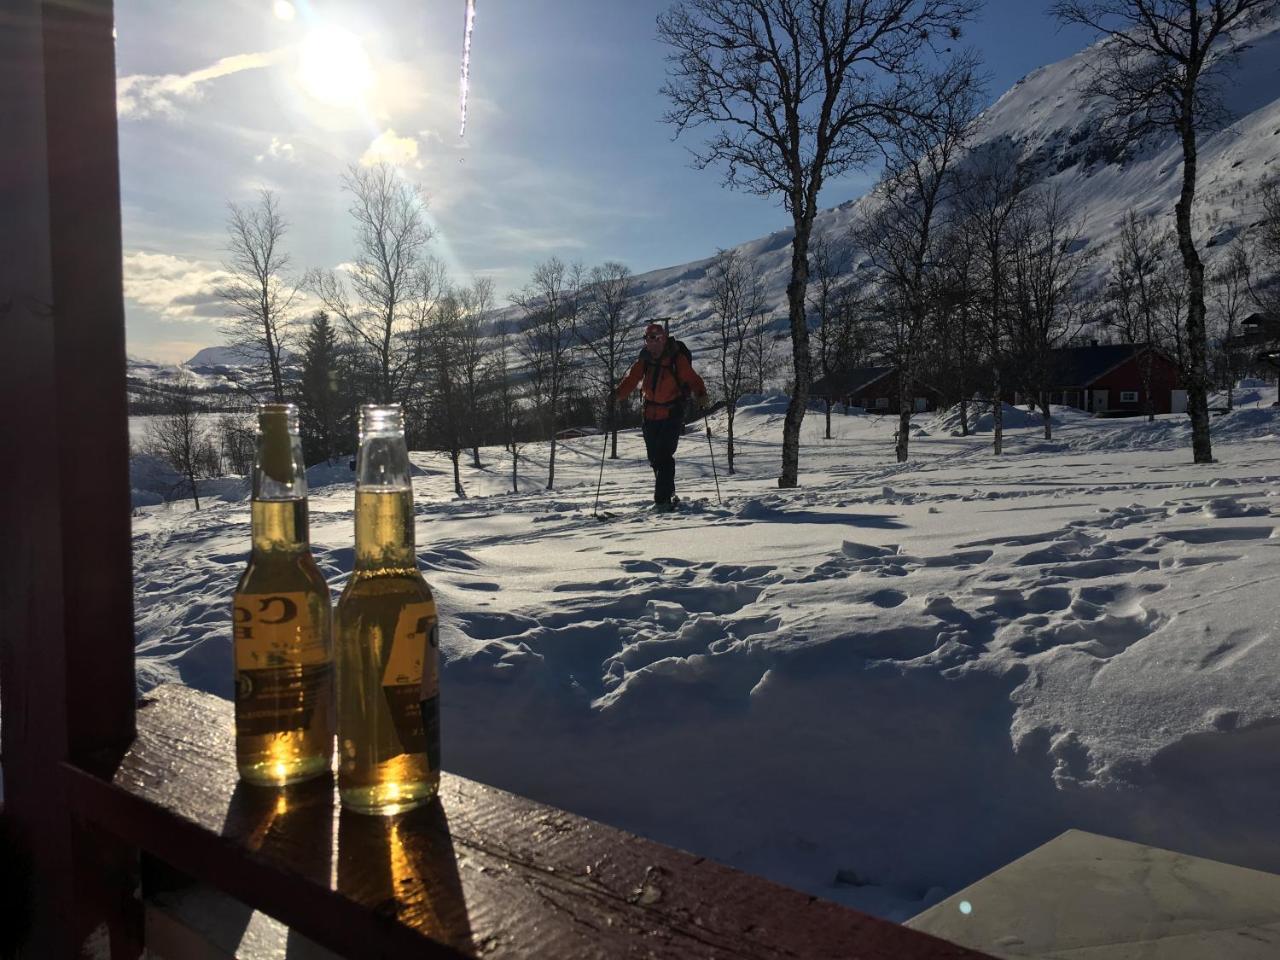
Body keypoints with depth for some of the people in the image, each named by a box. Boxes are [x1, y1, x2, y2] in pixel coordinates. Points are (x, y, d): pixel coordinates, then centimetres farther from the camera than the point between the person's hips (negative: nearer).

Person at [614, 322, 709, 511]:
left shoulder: (677, 360, -8)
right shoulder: (643, 361, 5)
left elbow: (692, 378, -12)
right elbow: (630, 379, 0)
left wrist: (701, 395, -30)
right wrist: (617, 395, -16)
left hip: (672, 415, -5)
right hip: (650, 415, 5)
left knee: (664, 456, -15)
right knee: (654, 458, 11)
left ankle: (662, 499, -13)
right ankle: (668, 492, 29)